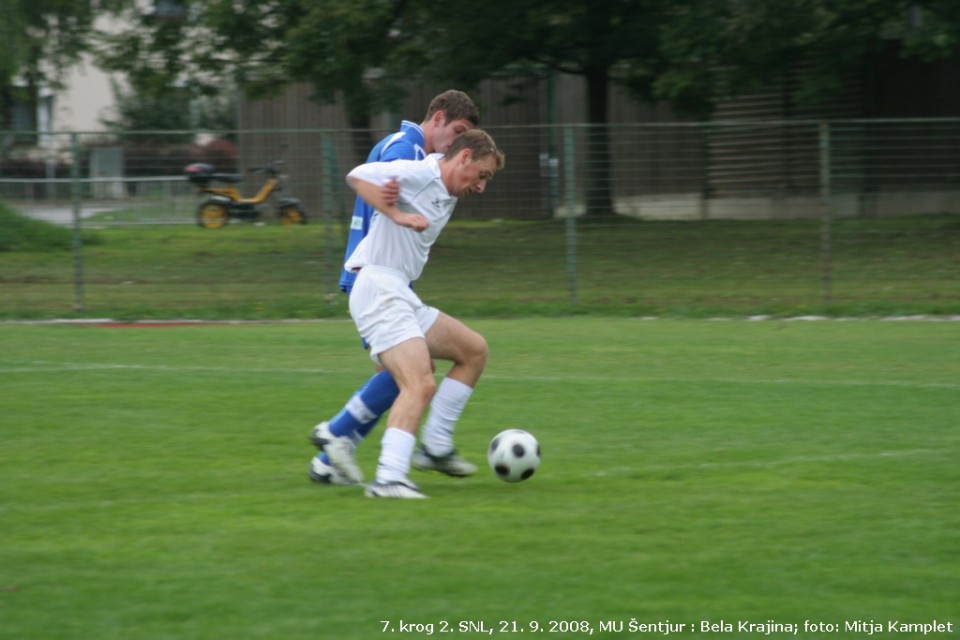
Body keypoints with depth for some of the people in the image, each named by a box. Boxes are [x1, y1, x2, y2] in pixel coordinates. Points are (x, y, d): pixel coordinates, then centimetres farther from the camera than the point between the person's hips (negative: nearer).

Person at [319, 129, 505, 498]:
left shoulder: (448, 198, 20)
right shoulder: (419, 174, -9)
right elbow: (358, 176, -17)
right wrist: (396, 214, -24)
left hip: (401, 297, 10)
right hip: (379, 290, -10)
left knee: (474, 350, 17)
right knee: (420, 385, -23)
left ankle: (436, 444, 14)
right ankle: (389, 478, -32)